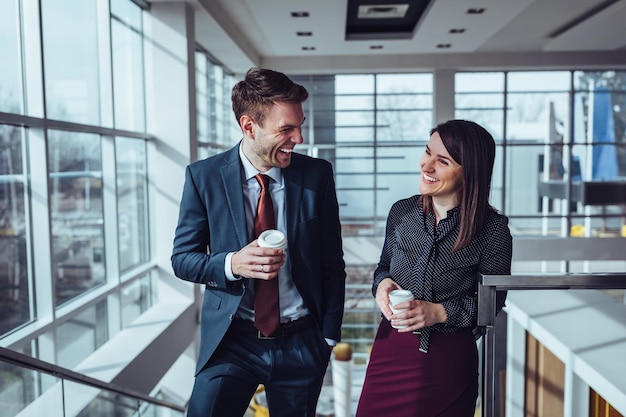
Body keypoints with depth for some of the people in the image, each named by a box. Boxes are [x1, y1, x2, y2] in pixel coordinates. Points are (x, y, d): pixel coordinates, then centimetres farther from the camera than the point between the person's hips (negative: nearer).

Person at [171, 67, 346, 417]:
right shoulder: (204, 177, -7)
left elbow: (332, 261, 3)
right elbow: (182, 258, -1)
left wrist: (329, 335, 3)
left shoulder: (317, 174, -5)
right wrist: (232, 264, -21)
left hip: (301, 343, 1)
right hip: (230, 341, -1)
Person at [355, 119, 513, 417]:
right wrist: (382, 284, -9)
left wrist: (439, 312, -18)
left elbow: (492, 304, -5)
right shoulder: (402, 212, 0)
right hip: (390, 350, 3)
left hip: (450, 358, -3)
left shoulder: (493, 229, -11)